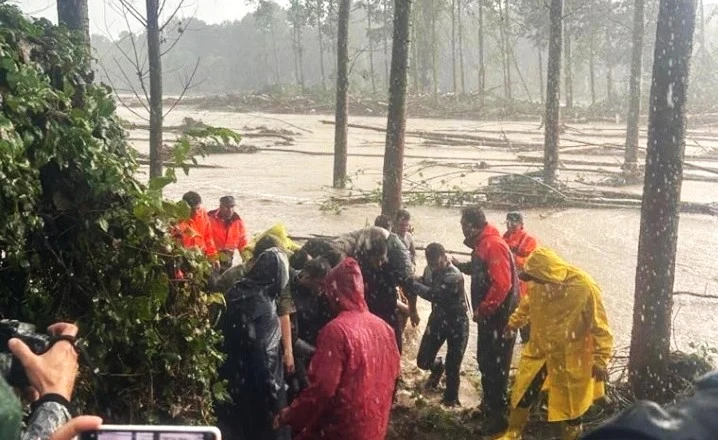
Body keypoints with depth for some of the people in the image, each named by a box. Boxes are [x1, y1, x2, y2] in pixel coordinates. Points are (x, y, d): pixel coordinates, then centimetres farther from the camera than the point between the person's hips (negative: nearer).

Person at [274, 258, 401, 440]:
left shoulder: (336, 330, -21)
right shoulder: (383, 327, 1)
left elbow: (323, 386, -23)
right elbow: (393, 371, 13)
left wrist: (291, 414, -11)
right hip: (376, 424, 7)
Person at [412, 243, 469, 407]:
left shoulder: (454, 276, -28)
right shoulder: (430, 269, -6)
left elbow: (433, 294, -37)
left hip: (456, 323, -6)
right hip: (438, 319, 6)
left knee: (452, 367, 0)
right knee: (423, 361, 4)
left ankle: (451, 398, 25)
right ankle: (437, 366, 40)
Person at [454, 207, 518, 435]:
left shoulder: (493, 244, -21)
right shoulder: (482, 244, 10)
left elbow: (502, 284, -27)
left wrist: (481, 310, -20)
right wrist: (460, 266, 15)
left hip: (499, 316, -10)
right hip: (489, 315, 10)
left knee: (495, 364, -3)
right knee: (485, 361, 19)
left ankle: (498, 415, 7)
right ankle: (488, 405, 34)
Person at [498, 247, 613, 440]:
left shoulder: (584, 287, -27)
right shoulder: (539, 283, -11)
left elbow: (600, 327, -20)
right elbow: (528, 303, 14)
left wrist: (600, 360, -20)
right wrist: (515, 321, 24)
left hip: (570, 357, -5)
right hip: (539, 349, 5)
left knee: (570, 402, 11)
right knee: (523, 393, 16)